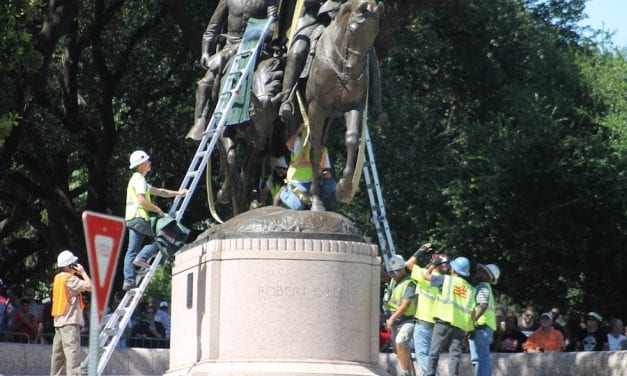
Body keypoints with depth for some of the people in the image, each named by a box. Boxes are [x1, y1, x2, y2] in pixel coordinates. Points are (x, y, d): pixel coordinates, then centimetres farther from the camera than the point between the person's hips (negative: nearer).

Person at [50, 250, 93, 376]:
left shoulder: (58, 278, 15)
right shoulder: (70, 279, -12)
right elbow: (89, 286, -17)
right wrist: (83, 272, -3)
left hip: (59, 321, 9)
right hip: (70, 321, -9)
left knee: (58, 352, 12)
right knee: (72, 351, -15)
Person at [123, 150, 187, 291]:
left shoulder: (137, 179, 25)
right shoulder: (139, 179, -8)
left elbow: (158, 192, 30)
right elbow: (142, 201, -18)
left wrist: (177, 193, 27)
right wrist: (157, 210, -8)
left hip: (131, 219, 10)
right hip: (139, 217, -10)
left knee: (132, 251, 4)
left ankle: (128, 281, 0)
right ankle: (142, 257, -11)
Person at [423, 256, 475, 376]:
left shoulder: (447, 280, 3)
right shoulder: (471, 289, 14)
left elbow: (426, 275, 12)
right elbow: (472, 312, 8)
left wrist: (432, 266, 30)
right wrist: (470, 329, 14)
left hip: (444, 321, -3)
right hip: (461, 325, 3)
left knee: (434, 352, 2)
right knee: (455, 355, -1)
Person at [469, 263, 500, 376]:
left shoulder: (482, 286, -6)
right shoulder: (485, 287, 25)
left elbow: (483, 305, -21)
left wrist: (472, 321, -24)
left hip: (480, 326, -10)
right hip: (485, 328, 10)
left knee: (480, 358, -14)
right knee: (483, 359, 11)